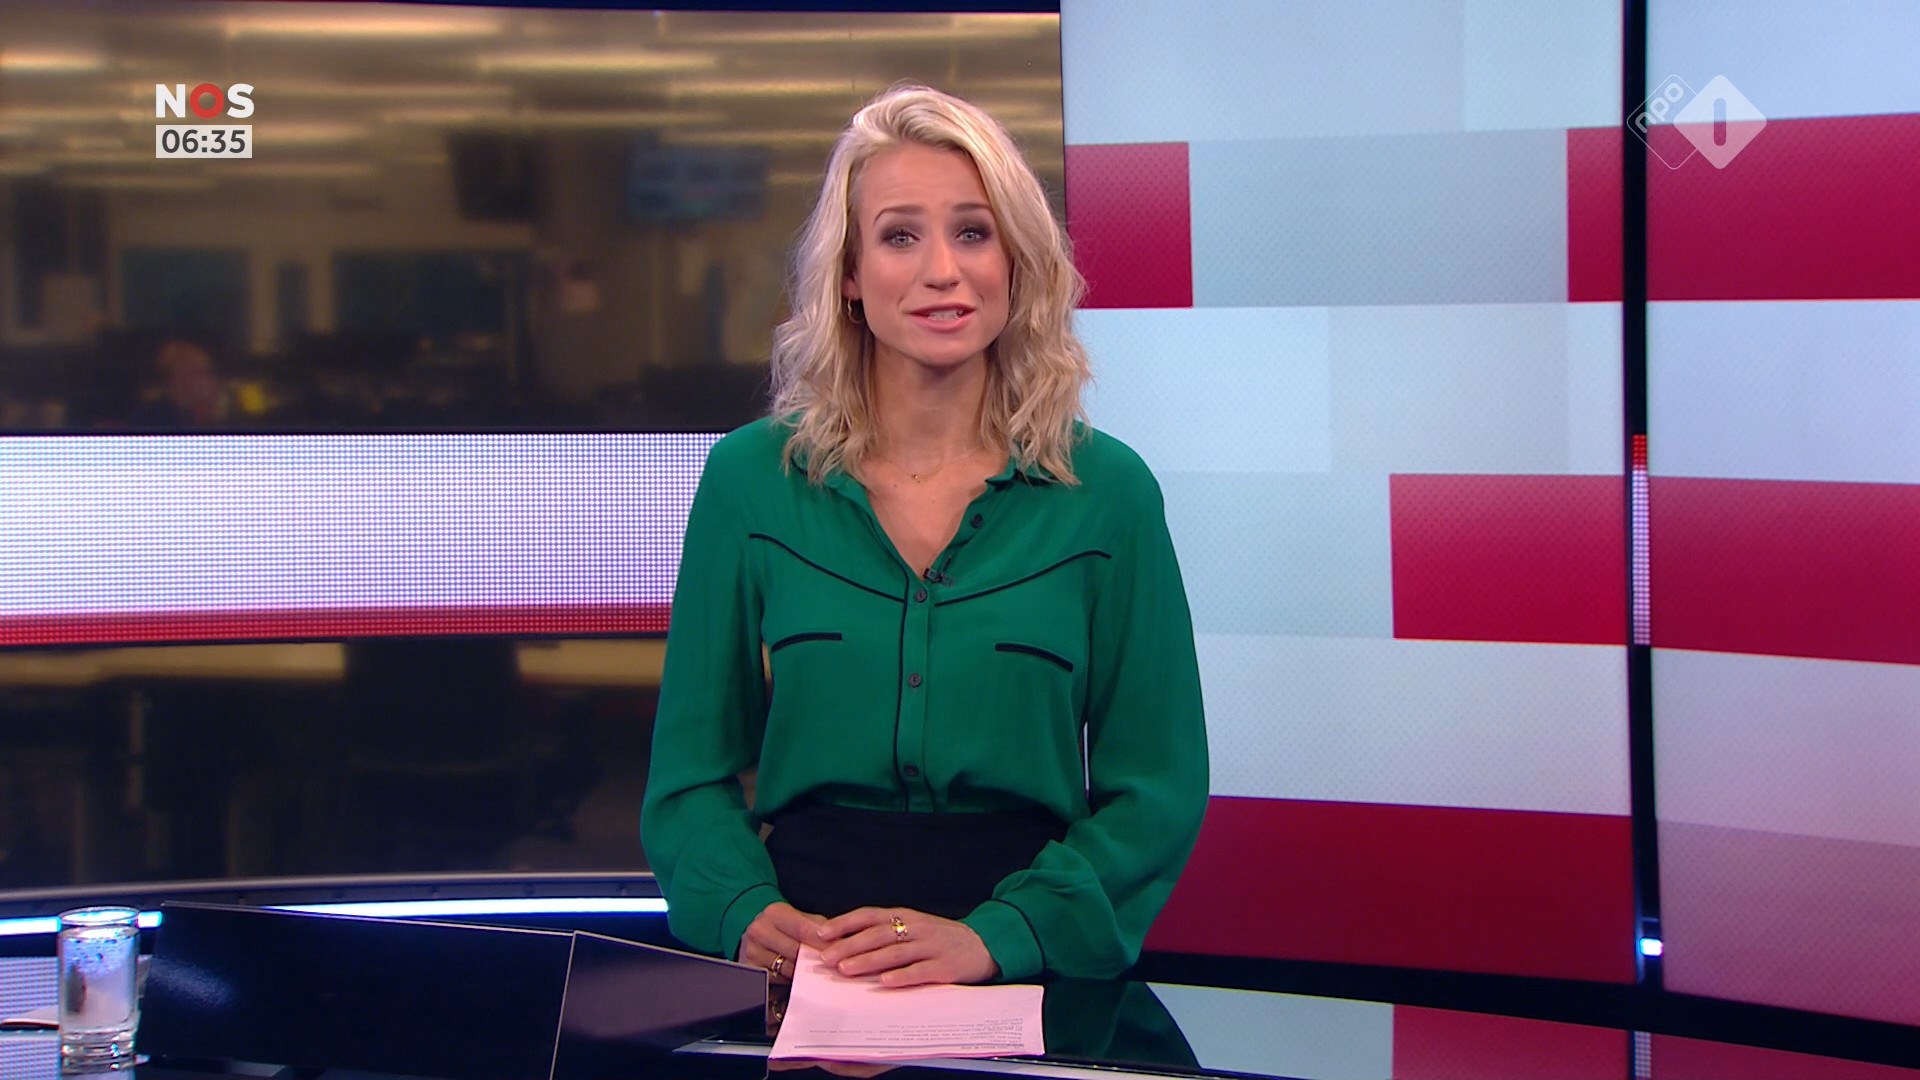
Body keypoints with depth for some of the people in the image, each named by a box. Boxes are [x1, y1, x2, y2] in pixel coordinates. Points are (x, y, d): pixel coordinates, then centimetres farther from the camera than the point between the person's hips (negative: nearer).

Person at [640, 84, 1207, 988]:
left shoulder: (1106, 489, 4)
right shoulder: (750, 478, 6)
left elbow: (1156, 787, 3)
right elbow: (693, 769, 10)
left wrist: (997, 935, -12)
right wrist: (749, 914, -10)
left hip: (1029, 973, -1)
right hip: (797, 977, 1)